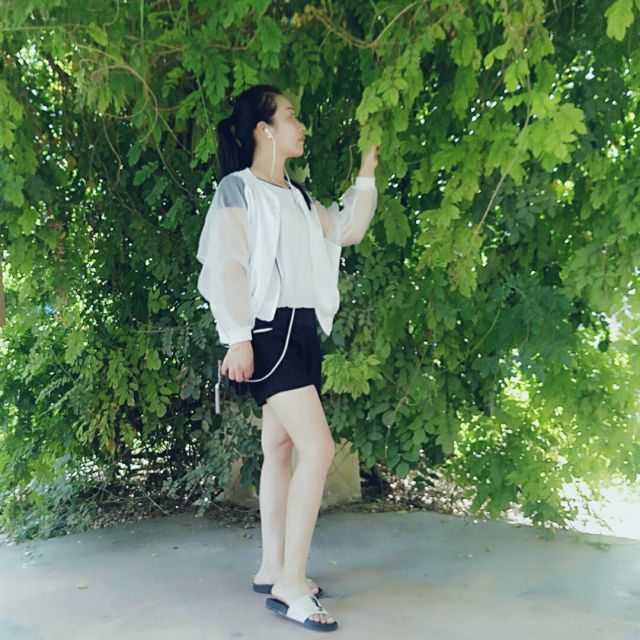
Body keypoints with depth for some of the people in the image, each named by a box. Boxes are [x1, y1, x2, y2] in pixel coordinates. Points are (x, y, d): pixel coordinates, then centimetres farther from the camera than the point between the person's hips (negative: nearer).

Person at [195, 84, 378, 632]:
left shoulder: (297, 196, 19)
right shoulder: (238, 187, -4)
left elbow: (348, 229, 22)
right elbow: (228, 265, -12)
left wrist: (367, 172, 19)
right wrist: (237, 338, -19)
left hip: (302, 329, 8)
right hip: (268, 330, -8)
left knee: (280, 448, 10)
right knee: (318, 448, -16)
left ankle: (272, 570, 20)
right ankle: (290, 584, -8)